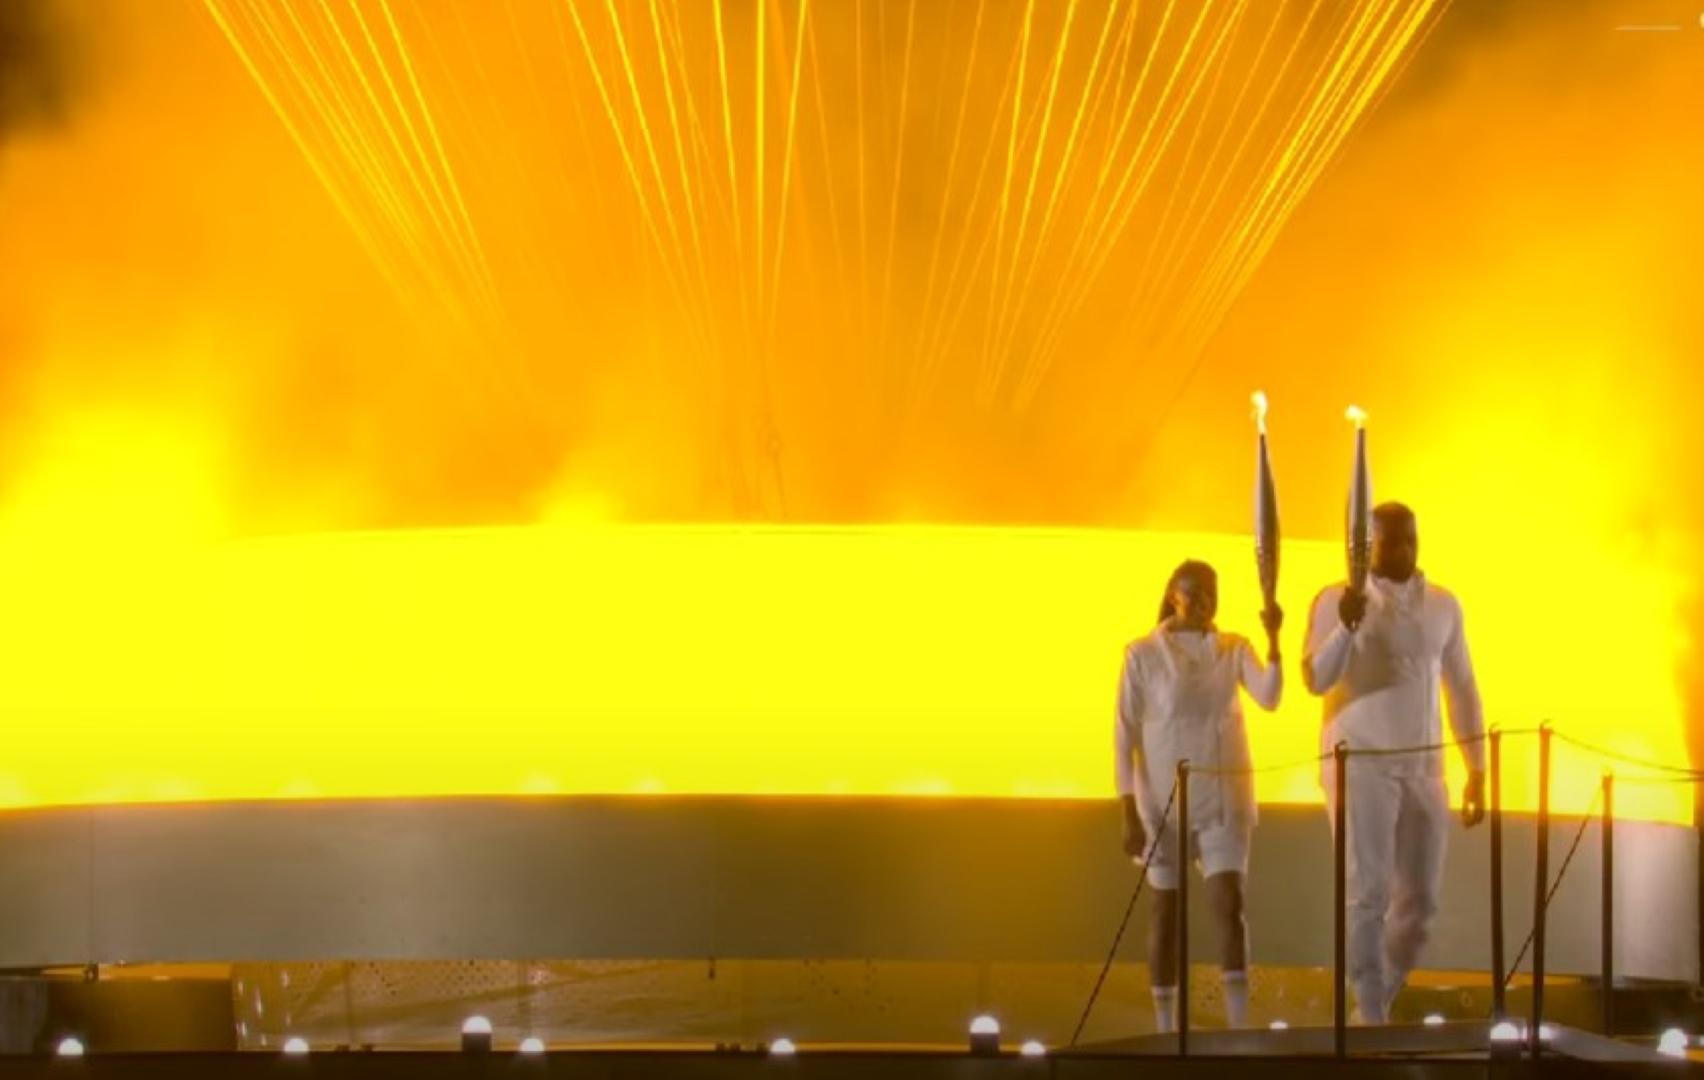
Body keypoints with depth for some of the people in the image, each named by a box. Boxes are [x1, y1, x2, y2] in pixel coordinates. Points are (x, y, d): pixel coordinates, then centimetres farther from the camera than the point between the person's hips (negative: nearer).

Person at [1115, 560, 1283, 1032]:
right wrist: (1129, 814, -9)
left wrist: (1274, 640, -28)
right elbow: (1125, 735, -5)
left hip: (1224, 797, 1)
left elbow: (1269, 697, -14)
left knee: (1228, 903, -11)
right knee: (1166, 910, 4)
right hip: (1164, 798, -1)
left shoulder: (1234, 650, 3)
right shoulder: (1143, 654, -5)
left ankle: (1241, 1028, -14)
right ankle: (1166, 1033, 11)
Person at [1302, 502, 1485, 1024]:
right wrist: (1347, 626, -27)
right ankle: (1371, 1020, -5)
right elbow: (1317, 681, -11)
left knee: (1420, 900, 5)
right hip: (1361, 764, -5)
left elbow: (1462, 689, 14)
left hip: (1424, 767, 5)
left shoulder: (1443, 605, 11)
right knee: (1370, 894, -8)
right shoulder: (1338, 600, -3)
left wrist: (1476, 772, 11)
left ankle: (1380, 1003, 21)